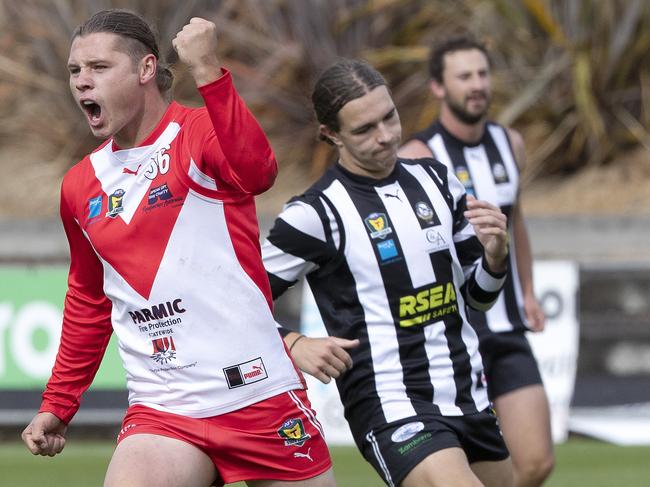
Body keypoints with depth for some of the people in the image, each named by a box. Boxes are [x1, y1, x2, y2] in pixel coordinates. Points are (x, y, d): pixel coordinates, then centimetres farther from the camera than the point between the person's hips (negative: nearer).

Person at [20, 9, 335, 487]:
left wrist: (208, 71, -37)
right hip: (161, 411, 3)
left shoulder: (201, 132, -4)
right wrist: (57, 406, 23)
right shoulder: (80, 187, 11)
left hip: (261, 394, -3)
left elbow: (256, 172, -28)